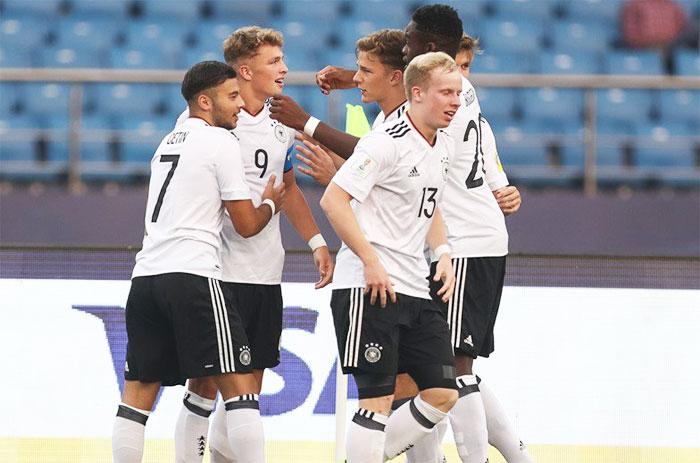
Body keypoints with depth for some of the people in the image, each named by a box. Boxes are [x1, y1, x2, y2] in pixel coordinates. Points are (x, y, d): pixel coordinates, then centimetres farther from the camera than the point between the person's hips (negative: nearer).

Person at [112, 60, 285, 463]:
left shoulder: (168, 142, 23)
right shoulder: (221, 142, -1)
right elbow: (247, 224, 0)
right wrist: (271, 204, 21)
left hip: (146, 275, 8)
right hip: (192, 276, -8)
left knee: (137, 392, 9)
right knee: (239, 385, -6)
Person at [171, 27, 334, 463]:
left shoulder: (282, 122, 12)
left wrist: (317, 243, 18)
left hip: (266, 274, 6)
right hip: (218, 270, -6)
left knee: (249, 384, 8)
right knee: (206, 378, -4)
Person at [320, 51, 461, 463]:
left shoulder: (445, 147, 13)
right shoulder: (388, 142, -14)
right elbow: (333, 200, -18)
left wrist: (443, 253, 11)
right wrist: (372, 262, -20)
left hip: (415, 289, 9)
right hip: (369, 286, -9)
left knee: (443, 393, 5)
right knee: (378, 398, -10)